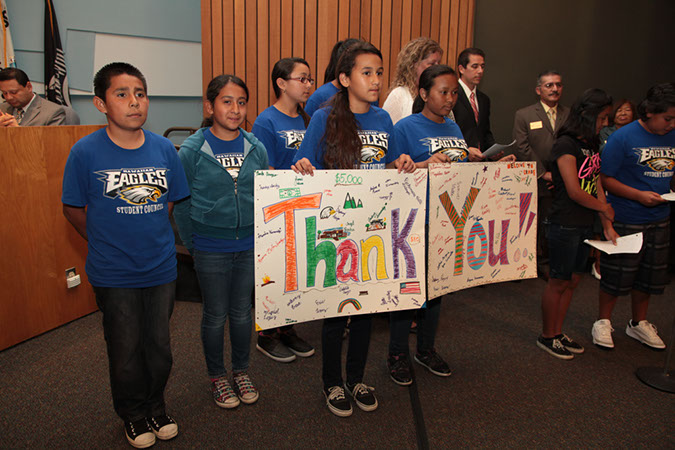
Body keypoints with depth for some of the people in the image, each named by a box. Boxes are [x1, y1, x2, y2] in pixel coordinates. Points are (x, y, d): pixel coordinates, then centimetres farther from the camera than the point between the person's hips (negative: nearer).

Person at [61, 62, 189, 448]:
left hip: (161, 267, 3)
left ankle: (156, 406, 39)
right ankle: (134, 414, 37)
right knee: (126, 349, 13)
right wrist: (107, 242, 2)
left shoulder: (164, 149, -4)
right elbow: (74, 208, -1)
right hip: (113, 273, -2)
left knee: (160, 345, 15)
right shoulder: (85, 152, -11)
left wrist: (152, 238, 6)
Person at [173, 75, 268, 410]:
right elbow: (180, 203, -3)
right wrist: (192, 244, -2)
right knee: (215, 315, 11)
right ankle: (217, 376, 32)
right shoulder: (192, 150, -9)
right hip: (210, 250, -2)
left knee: (242, 311, 16)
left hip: (249, 246, 3)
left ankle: (241, 371, 37)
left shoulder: (256, 148, 0)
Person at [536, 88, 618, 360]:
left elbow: (597, 187, 11)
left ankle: (558, 333, 28)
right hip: (565, 225, -8)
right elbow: (574, 191, -19)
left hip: (585, 225, 8)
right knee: (558, 282, 3)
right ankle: (547, 337, 19)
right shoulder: (566, 143, -15)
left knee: (573, 281, 14)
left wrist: (607, 226, 7)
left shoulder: (592, 145, 12)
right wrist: (604, 207, -4)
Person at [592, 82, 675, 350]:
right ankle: (603, 322, 22)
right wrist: (639, 195, -21)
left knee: (649, 275, 15)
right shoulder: (624, 137, -12)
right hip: (625, 220, -6)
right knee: (617, 276, 2)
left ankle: (638, 323, 33)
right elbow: (605, 179, -12)